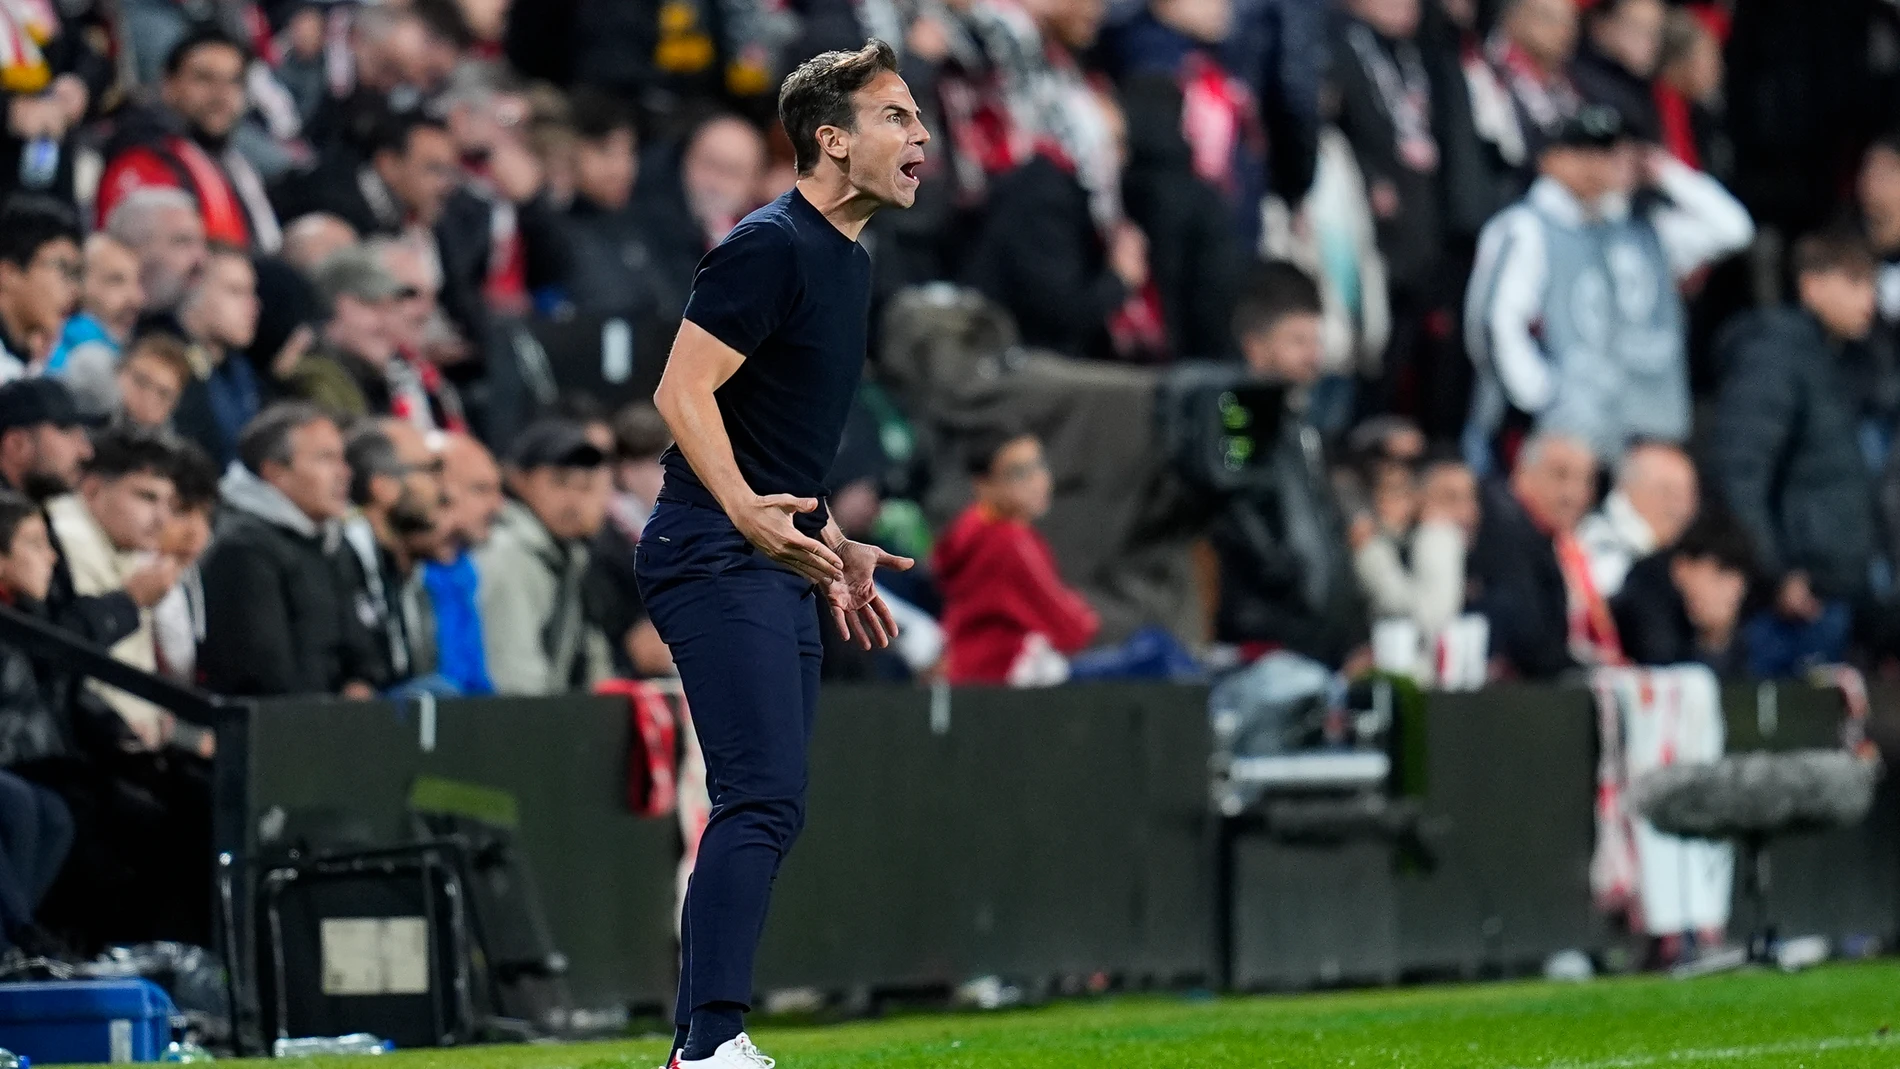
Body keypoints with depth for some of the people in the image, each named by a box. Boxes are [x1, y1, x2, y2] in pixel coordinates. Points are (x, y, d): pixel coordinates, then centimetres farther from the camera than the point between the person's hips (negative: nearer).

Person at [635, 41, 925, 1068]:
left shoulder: (849, 261, 18)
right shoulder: (771, 246, -12)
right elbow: (683, 390, -19)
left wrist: (831, 548, 26)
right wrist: (747, 512, -30)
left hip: (776, 565, 10)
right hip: (716, 556, -10)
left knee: (764, 810, 9)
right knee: (765, 801, -18)